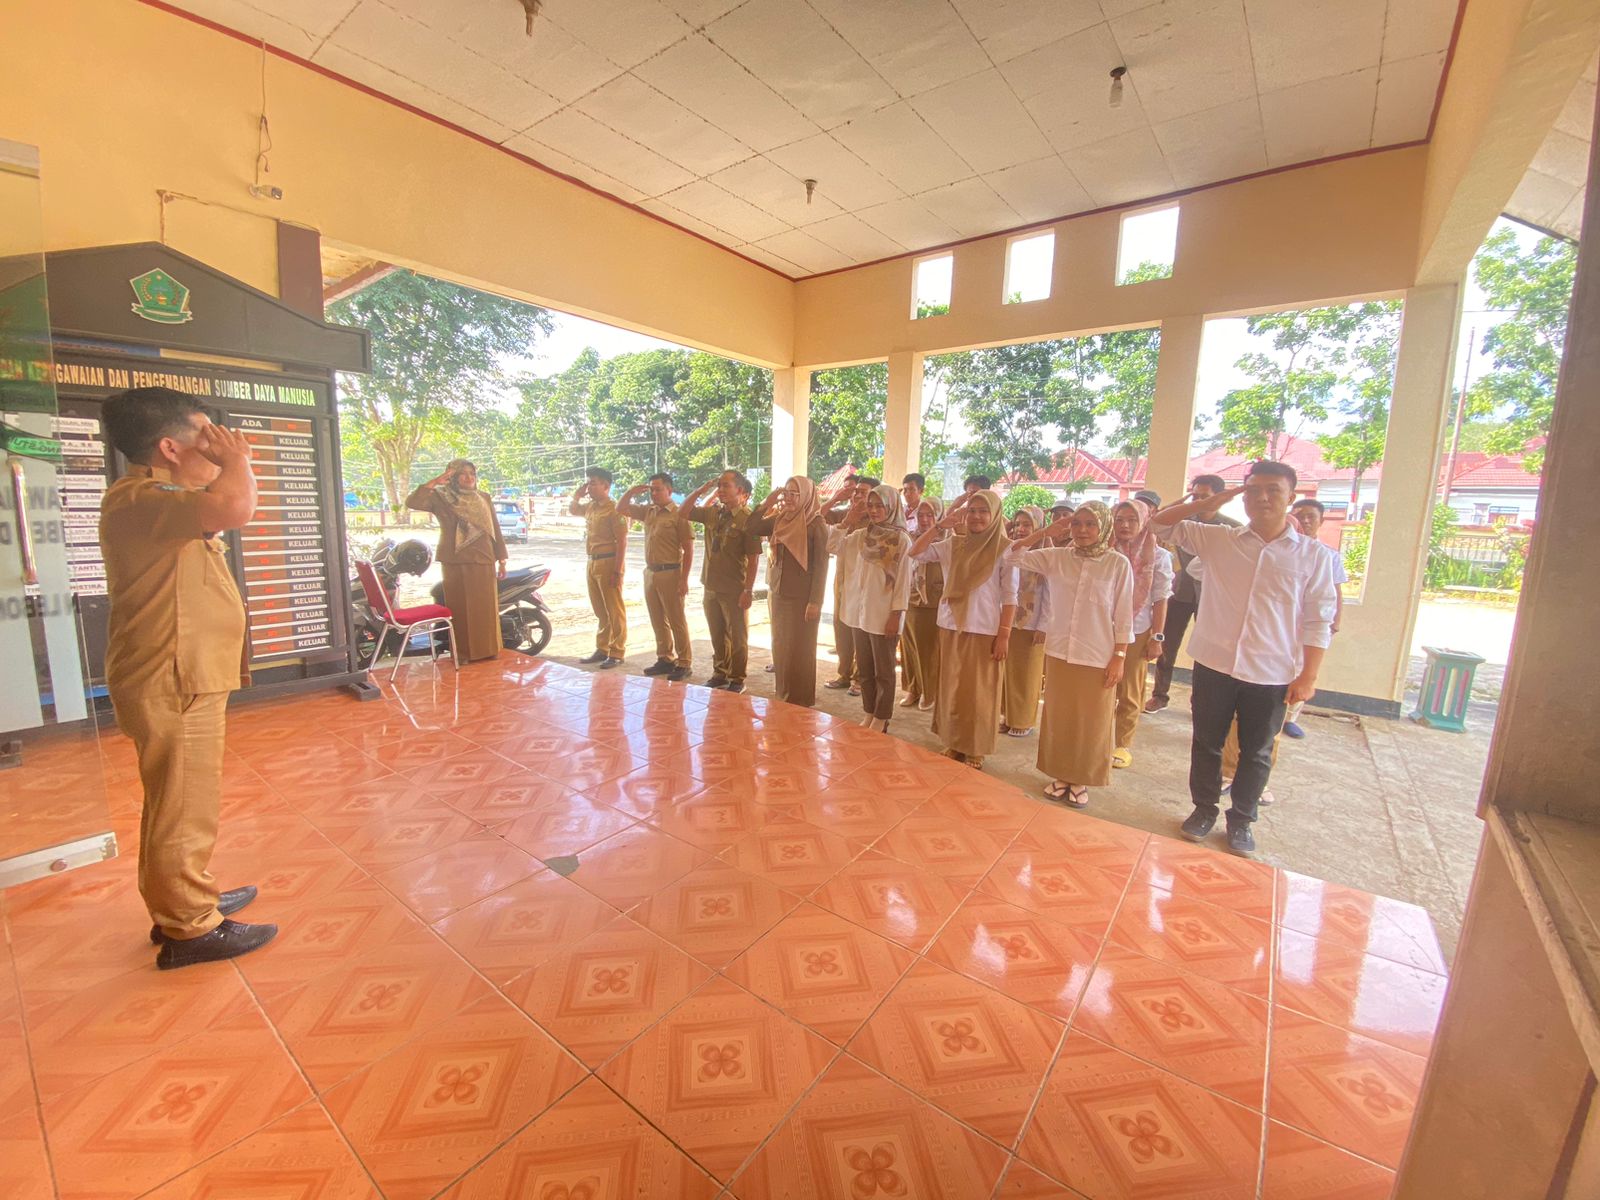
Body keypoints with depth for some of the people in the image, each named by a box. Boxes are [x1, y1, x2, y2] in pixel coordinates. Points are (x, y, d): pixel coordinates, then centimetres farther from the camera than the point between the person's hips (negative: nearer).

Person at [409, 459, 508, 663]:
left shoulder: (484, 499, 12)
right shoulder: (441, 497, 1)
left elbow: (495, 529, 12)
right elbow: (412, 502, -14)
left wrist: (502, 560, 8)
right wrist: (433, 483, -20)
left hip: (483, 561, 3)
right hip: (456, 562, -3)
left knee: (486, 606, 6)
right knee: (460, 607, 0)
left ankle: (487, 648, 17)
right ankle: (462, 652, 8)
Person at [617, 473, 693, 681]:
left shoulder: (678, 514, -10)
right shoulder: (647, 511, 10)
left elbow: (688, 549, -12)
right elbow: (621, 509, 20)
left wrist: (684, 579, -16)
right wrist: (632, 491, 3)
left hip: (670, 573, -7)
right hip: (650, 572, 7)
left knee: (676, 620, -1)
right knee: (658, 621, 14)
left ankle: (684, 663, 7)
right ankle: (665, 658, 25)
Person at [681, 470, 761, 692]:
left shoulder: (747, 519, -14)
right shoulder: (712, 512, 4)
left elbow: (753, 558, -16)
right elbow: (684, 513, 12)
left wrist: (748, 590, -17)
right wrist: (701, 490, 0)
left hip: (734, 590, -6)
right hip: (711, 586, 6)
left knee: (737, 637, 8)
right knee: (717, 635, 19)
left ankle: (736, 680, 22)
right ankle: (720, 673, 34)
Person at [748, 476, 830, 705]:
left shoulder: (817, 524, -11)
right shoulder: (780, 520, 7)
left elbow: (821, 565, -13)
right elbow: (751, 529, 7)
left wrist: (815, 601, -16)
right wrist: (767, 503, -1)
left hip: (802, 597, -6)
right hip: (779, 593, 6)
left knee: (799, 651, 2)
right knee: (780, 647, 13)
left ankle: (801, 700, 15)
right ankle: (782, 696, 26)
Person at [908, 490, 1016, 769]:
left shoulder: (1004, 548, -6)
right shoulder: (952, 544, 4)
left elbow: (1010, 595, -6)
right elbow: (915, 553, -1)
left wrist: (1004, 634, -11)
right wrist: (940, 524, -7)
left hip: (985, 631, -4)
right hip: (951, 627, 4)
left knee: (978, 692, 6)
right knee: (952, 689, 13)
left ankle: (974, 751, 22)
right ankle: (954, 744, 28)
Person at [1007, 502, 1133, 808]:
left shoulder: (1118, 564, -7)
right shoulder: (1055, 556, 0)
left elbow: (1124, 617, -4)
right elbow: (1013, 557, 1)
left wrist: (1120, 657, -6)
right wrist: (1043, 532, -8)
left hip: (1098, 657, -2)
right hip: (1059, 652, 3)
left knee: (1090, 723, 10)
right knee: (1058, 718, 13)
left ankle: (1080, 781, 28)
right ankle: (1060, 775, 30)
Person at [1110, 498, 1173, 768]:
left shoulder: (1158, 556, -4)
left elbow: (1160, 599, -2)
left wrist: (1157, 637, -5)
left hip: (1137, 633, -1)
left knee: (1129, 694, 10)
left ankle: (1123, 745, 22)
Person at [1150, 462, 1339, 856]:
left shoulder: (1313, 556, -2)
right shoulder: (1217, 539, 0)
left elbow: (1317, 622, -2)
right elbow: (1160, 524, 3)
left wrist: (1308, 677, -5)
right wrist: (1205, 504, -9)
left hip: (1272, 675, 0)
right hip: (1214, 664, 1)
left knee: (1256, 753, 13)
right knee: (1206, 742, 13)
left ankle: (1241, 820, 32)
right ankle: (1204, 808, 32)